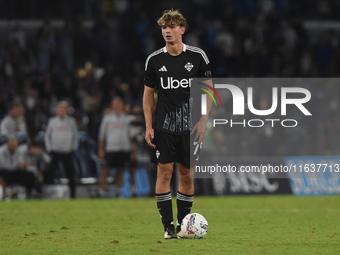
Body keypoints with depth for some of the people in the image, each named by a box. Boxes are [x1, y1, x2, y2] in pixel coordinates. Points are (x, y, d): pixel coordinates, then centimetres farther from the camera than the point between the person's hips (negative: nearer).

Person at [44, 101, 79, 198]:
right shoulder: (52, 121, 6)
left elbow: (75, 136, 10)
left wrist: (73, 149, 2)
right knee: (50, 173, -8)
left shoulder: (71, 121, 4)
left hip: (68, 153, 0)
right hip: (55, 152, 0)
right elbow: (47, 136, 11)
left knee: (71, 174, 0)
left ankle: (72, 194, 9)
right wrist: (49, 149, 2)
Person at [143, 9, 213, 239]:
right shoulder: (154, 60, 2)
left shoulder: (197, 56, 0)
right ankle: (168, 226, -2)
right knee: (165, 172, -6)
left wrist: (203, 121, -4)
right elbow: (148, 94, 8)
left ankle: (183, 225, 12)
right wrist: (148, 127, 0)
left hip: (190, 126, 0)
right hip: (163, 126, 0)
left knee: (186, 174, 3)